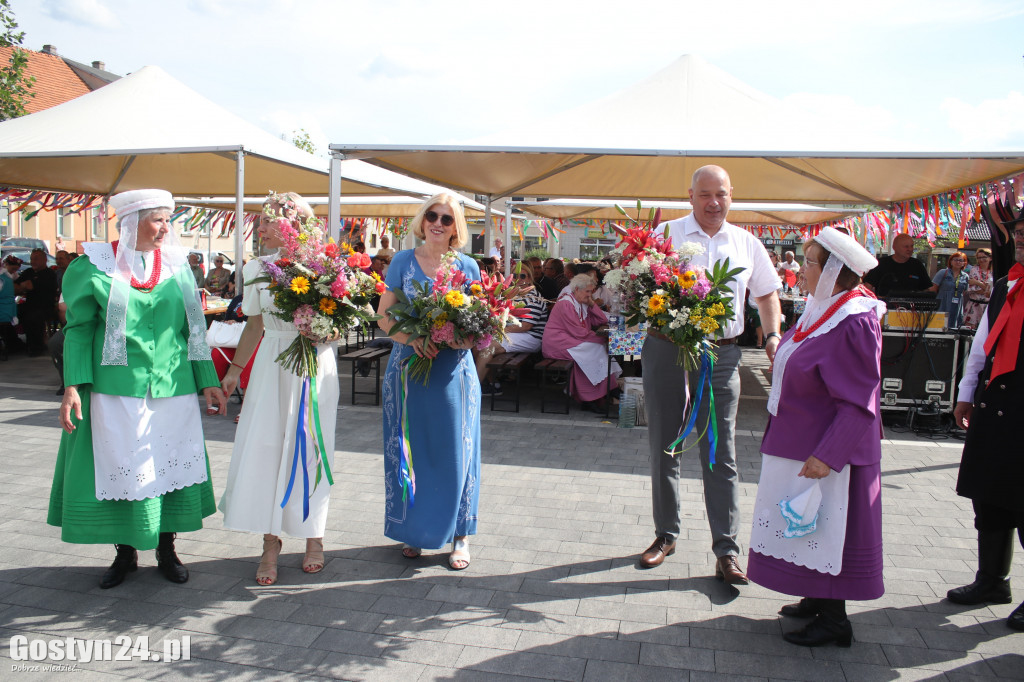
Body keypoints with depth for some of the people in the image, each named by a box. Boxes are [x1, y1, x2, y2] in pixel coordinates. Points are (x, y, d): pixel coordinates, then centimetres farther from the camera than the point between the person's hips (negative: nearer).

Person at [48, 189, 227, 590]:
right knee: (119, 466, 4)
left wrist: (208, 382, 3)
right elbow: (80, 329, 0)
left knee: (170, 465, 6)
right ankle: (125, 552, 21)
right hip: (117, 388, -2)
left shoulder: (177, 265, 6)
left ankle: (166, 549, 21)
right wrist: (73, 385, -9)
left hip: (172, 387, 2)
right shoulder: (96, 266, -1)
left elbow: (194, 328, 8)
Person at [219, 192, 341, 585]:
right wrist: (234, 370, 15)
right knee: (263, 446, -1)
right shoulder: (256, 269, 7)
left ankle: (314, 538, 22)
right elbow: (255, 325, 15)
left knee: (309, 448, 5)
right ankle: (271, 542, 11)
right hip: (271, 364, 4)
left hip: (315, 365, -3)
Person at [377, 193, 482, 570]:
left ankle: (459, 535, 17)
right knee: (409, 450, 6)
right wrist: (412, 338, -17)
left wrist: (467, 336, -14)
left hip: (453, 372, 0)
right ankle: (413, 531, 22)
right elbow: (384, 316, 1)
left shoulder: (468, 267, 5)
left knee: (454, 450, 4)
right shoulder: (402, 262, 4)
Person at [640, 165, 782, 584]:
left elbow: (766, 293, 20)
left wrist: (772, 335, 6)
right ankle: (666, 534, 25)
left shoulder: (747, 244, 10)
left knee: (720, 455, 0)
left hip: (721, 355, 1)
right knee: (663, 448, 9)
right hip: (666, 350, -1)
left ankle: (726, 550, 7)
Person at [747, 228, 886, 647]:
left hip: (825, 451, -9)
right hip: (799, 442, 9)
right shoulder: (823, 309, 5)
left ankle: (834, 620, 16)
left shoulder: (854, 323, -23)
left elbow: (857, 402, -24)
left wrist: (828, 454, -26)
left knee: (825, 527, 2)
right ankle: (818, 599, 33)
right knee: (807, 525, 18)